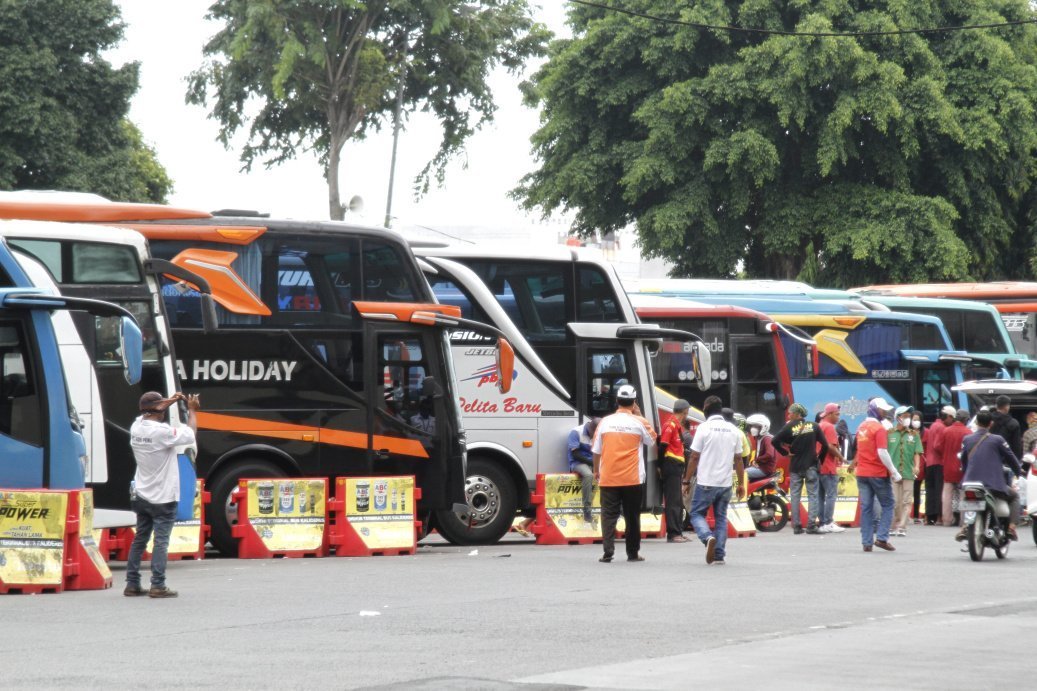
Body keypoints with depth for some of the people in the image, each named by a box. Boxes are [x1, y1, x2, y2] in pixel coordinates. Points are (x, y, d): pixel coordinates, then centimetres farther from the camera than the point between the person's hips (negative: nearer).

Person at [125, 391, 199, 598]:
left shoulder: (136, 428, -1)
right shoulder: (162, 432, -21)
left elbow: (148, 415, 22)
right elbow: (191, 433, -12)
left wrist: (170, 401, 21)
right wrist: (192, 410, 2)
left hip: (141, 496, 7)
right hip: (163, 497, -7)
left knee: (140, 539, 13)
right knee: (161, 541, -3)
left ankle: (132, 584, 14)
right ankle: (158, 586, -7)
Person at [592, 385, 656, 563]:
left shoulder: (605, 422, 0)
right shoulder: (639, 422, -5)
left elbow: (596, 450, 5)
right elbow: (652, 439, 14)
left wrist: (596, 471, 21)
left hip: (608, 479, 1)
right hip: (632, 479, -1)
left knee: (609, 515, 1)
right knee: (632, 516, 9)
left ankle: (608, 552, -11)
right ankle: (633, 553, 15)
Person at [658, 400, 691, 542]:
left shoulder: (678, 425, 18)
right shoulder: (671, 424, -12)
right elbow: (662, 445, -17)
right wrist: (660, 466, -17)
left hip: (676, 467, 10)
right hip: (671, 466, -10)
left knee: (678, 502, 13)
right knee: (673, 501, -10)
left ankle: (677, 532, 18)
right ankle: (673, 533, -11)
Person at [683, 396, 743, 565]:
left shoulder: (704, 428, -8)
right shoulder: (733, 430, 6)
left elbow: (694, 457, -7)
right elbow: (738, 459, 9)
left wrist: (687, 481, -1)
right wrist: (741, 483, 16)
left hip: (706, 482, -4)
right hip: (726, 483, 4)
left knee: (697, 514, 8)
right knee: (721, 518, 12)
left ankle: (708, 537, -18)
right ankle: (719, 555, 8)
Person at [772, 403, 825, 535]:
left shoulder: (789, 427, -6)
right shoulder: (814, 426, 0)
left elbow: (775, 441, -15)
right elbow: (825, 445, -3)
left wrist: (786, 453, -3)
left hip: (795, 466, -1)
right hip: (811, 465, 1)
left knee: (795, 496, 6)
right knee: (813, 495, 4)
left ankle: (797, 526, 4)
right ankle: (811, 525, -5)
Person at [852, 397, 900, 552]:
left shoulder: (861, 427, 11)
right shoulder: (879, 428, -13)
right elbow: (882, 453, -19)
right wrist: (894, 472, -14)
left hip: (862, 473, 7)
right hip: (878, 473, -7)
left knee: (866, 508, 6)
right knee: (887, 505, 5)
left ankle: (867, 542, 4)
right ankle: (881, 538, -6)